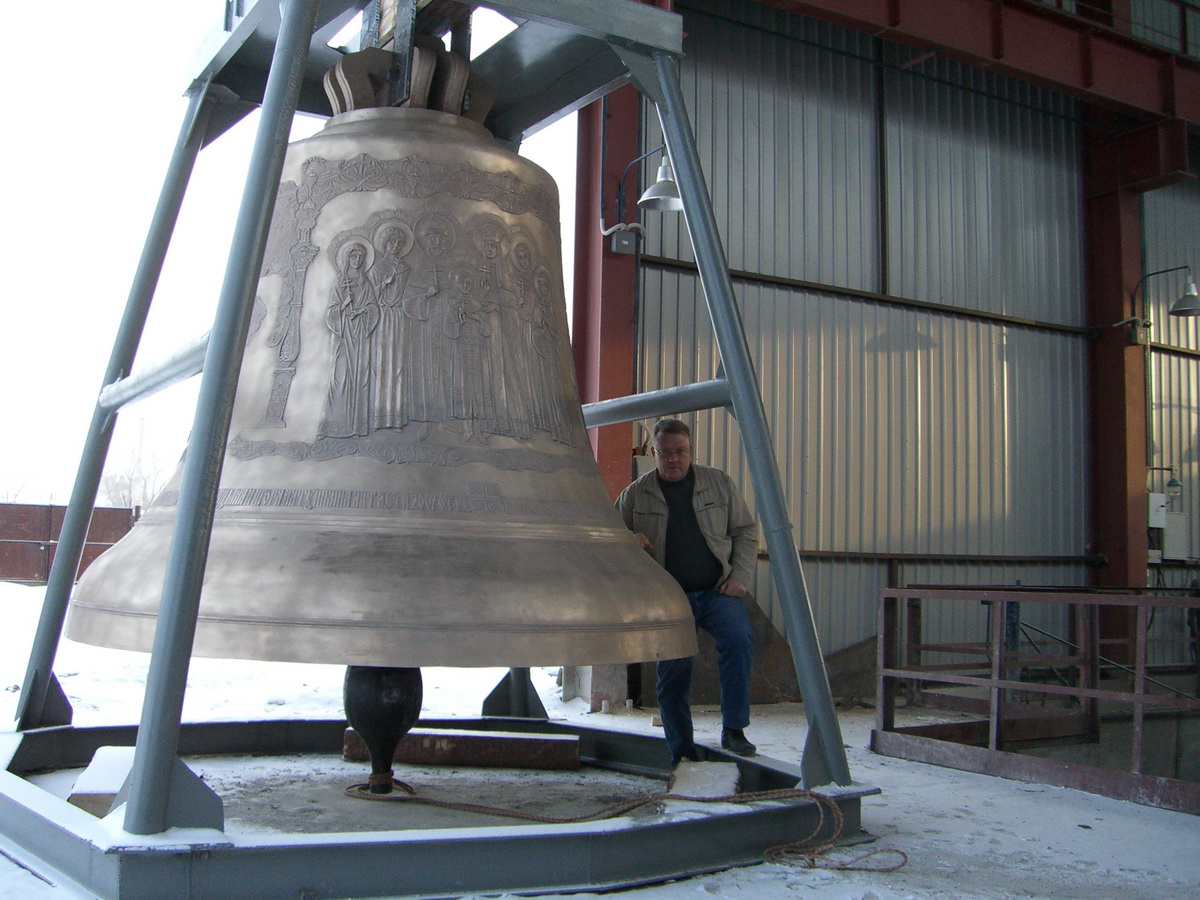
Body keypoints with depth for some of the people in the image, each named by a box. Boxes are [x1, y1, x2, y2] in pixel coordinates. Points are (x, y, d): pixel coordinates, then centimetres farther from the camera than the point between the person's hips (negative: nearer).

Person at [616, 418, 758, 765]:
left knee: (738, 639, -27)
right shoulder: (636, 495, 4)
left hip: (718, 590, 0)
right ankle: (682, 755, 14)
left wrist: (739, 577, -3)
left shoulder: (718, 483, 6)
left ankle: (734, 729, -17)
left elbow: (745, 534, 10)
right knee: (672, 674, 0)